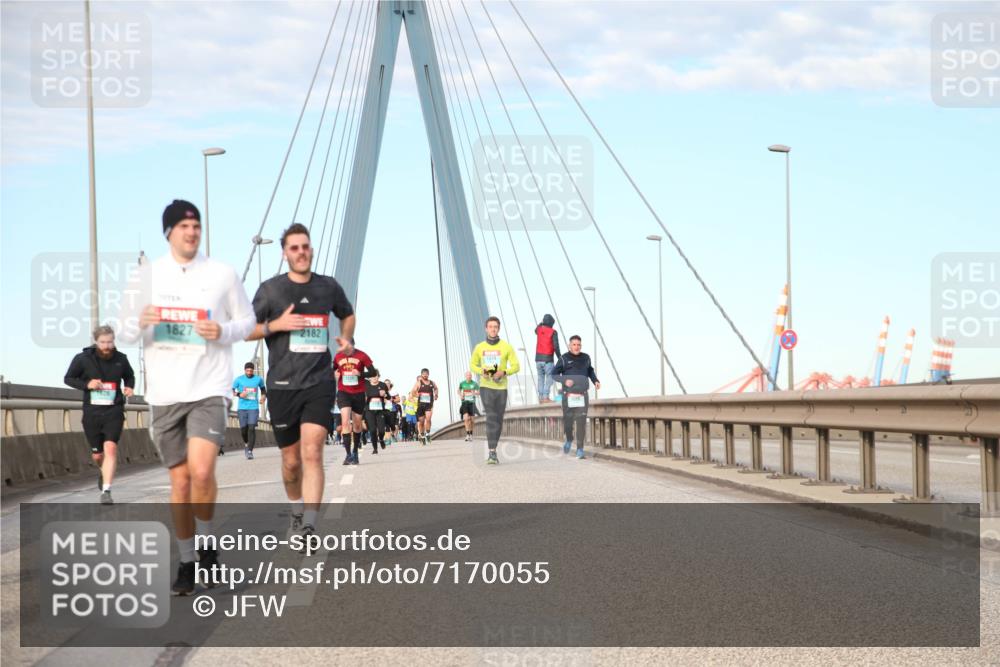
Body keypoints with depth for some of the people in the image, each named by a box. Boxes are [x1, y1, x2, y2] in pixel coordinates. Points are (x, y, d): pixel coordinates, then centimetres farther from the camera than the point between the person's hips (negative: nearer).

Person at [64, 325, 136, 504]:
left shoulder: (121, 359, -2)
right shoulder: (83, 359, -8)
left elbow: (129, 376, 17)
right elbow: (68, 378, 3)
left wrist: (129, 387, -5)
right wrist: (86, 384, -15)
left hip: (114, 412, -1)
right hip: (92, 412, 1)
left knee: (110, 448, -19)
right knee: (97, 455, 11)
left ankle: (106, 492, -19)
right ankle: (103, 471, 47)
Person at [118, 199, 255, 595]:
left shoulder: (222, 274, 2)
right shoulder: (149, 275, 6)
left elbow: (247, 321, 10)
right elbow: (126, 332, 10)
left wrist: (222, 331, -11)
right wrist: (140, 323, -13)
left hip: (209, 388, -2)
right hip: (165, 393, 2)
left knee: (201, 471, -19)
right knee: (180, 479, 6)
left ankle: (207, 547, 5)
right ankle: (187, 563, 19)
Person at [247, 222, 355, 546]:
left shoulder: (329, 287, 7)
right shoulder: (270, 289, 0)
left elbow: (347, 314, 27)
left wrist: (346, 338, 7)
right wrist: (276, 325, -12)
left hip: (319, 383, 0)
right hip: (282, 385, 0)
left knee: (312, 452, -17)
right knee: (291, 460, 9)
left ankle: (309, 526, -22)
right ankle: (296, 509, 36)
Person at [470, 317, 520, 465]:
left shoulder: (506, 347, -2)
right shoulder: (479, 347, 3)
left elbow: (516, 366, -2)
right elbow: (472, 365, 14)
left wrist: (503, 372, -21)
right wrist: (481, 372, -9)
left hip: (501, 387, 1)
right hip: (486, 387, -1)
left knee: (498, 420, 9)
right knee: (491, 417, -17)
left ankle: (493, 447, 28)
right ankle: (492, 453, -21)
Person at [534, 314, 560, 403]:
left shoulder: (539, 330, 7)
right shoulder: (553, 332, -8)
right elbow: (556, 346, -13)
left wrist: (542, 323, 37)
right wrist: (559, 358, -6)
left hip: (538, 358, 5)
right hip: (548, 359, -5)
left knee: (540, 378, 12)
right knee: (549, 378, -2)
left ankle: (540, 397, 8)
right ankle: (545, 397, -12)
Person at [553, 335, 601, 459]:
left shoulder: (585, 358, 6)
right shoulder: (564, 359, -3)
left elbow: (590, 370, 24)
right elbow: (554, 374, -1)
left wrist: (596, 381, 8)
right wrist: (564, 380, -20)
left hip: (582, 395, 1)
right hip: (568, 395, -1)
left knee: (581, 421, -10)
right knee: (568, 421, 4)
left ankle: (580, 449, -6)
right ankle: (569, 439, 36)